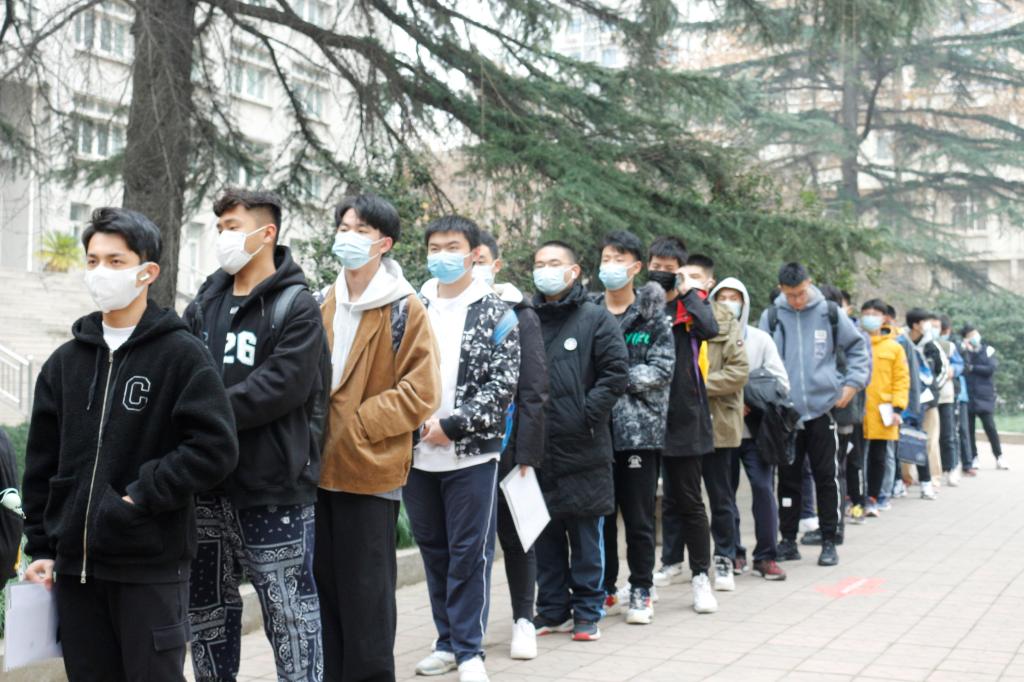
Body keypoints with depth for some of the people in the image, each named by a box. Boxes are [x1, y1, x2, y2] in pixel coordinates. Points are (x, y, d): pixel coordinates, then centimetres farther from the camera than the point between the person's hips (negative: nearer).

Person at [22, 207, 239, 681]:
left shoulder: (182, 354, -5)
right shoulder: (66, 361, 10)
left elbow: (216, 448, -13)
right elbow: (41, 462, 13)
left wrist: (143, 495, -15)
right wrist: (40, 546, 9)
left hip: (151, 566, -5)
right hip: (75, 563, 5)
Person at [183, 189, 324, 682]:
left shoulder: (297, 307, -7)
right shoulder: (205, 302, 12)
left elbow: (282, 385, -18)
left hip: (272, 484, -6)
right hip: (207, 482, 6)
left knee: (289, 611, 2)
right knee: (206, 609, 16)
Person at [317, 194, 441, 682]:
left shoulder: (404, 309, -7)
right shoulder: (323, 305, 11)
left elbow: (421, 393, -12)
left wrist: (357, 424, -16)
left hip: (370, 468, -6)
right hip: (320, 466, 6)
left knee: (366, 592, 2)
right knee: (323, 587, 13)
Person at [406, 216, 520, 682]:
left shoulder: (496, 314, -2)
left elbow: (504, 384, -9)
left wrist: (452, 425, -16)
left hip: (472, 454, -4)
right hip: (416, 454, 4)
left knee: (470, 553, 0)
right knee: (434, 551, 12)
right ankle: (447, 641, 24)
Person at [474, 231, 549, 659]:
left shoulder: (519, 315, 0)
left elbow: (534, 391, -4)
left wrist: (526, 452, -10)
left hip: (503, 445, -2)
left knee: (513, 536, 9)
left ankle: (523, 620, 21)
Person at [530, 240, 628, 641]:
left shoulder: (596, 319, 0)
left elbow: (616, 373, -6)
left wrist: (588, 415, -11)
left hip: (583, 449, -3)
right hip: (536, 448, 3)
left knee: (586, 535, 5)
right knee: (545, 536, 10)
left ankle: (587, 613, 15)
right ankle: (552, 611, 21)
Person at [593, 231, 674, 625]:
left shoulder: (653, 315, 2)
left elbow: (663, 368, -6)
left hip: (639, 426, -2)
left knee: (639, 516, 4)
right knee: (601, 514, 8)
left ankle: (640, 591, 16)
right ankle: (605, 590, 20)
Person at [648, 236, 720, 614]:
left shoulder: (690, 303, 0)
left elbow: (710, 329, -22)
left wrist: (688, 292, -15)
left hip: (683, 414, -4)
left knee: (688, 499, 1)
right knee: (668, 495, 16)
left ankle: (700, 574, 9)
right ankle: (671, 560, 31)